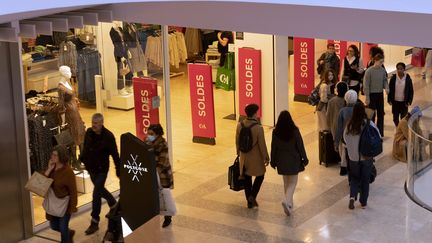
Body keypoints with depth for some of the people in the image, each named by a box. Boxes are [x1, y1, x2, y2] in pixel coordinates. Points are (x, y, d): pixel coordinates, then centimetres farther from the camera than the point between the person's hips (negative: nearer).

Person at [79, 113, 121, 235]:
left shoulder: (108, 136, -20)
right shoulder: (89, 132, -5)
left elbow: (115, 155, -16)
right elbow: (85, 147, 11)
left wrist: (118, 170, -14)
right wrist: (82, 158, 5)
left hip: (101, 169, -6)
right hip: (91, 168, 6)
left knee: (96, 194, -7)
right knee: (100, 189, 23)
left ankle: (95, 222, 1)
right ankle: (113, 204, 50)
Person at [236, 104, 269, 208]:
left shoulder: (240, 125, -7)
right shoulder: (258, 128, -22)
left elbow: (237, 141, 6)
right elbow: (262, 145, -16)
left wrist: (238, 152, 22)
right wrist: (266, 158, -4)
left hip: (244, 157, 5)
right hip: (256, 158, -5)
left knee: (247, 178, 14)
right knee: (260, 176, 17)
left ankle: (249, 201, 22)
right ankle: (252, 196, 3)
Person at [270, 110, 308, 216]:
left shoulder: (276, 132, -7)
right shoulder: (295, 131, -14)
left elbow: (273, 147, 0)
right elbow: (300, 146, -8)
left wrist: (273, 161, 12)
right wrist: (304, 158, 4)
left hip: (282, 161, 3)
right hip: (293, 161, -3)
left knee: (286, 182, 19)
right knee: (293, 182, 4)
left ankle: (289, 203, 26)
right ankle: (287, 200, -19)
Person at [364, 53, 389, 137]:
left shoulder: (383, 70, 1)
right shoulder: (369, 71, -13)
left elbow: (385, 80, 11)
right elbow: (366, 85, -11)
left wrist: (386, 87, -12)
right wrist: (367, 98, -12)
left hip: (380, 94, 5)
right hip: (372, 94, -5)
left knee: (381, 114, 9)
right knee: (372, 115, 2)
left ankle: (380, 133, 19)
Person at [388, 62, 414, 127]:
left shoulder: (408, 78, -7)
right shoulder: (393, 78, -5)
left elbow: (411, 91, -1)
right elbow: (390, 89, 2)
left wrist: (409, 101, -5)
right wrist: (389, 100, -1)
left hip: (404, 102, -1)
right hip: (395, 101, 1)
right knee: (395, 118, 9)